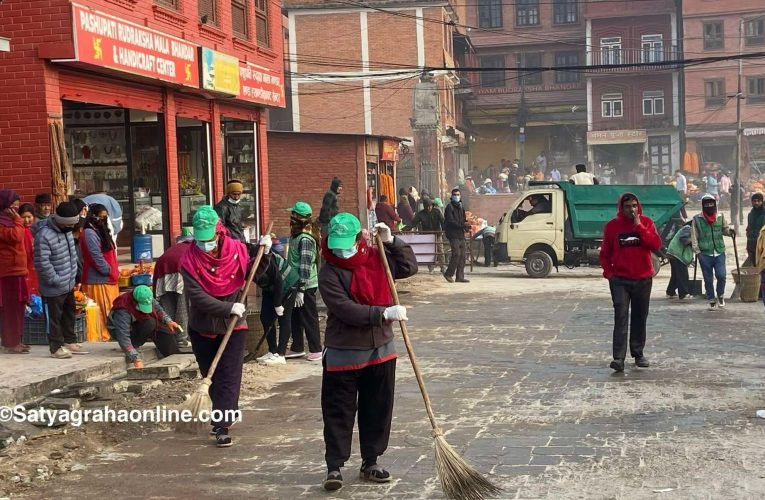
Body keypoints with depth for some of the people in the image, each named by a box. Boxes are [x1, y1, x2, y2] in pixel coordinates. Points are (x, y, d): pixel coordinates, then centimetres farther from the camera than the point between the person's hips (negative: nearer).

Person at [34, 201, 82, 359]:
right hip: (53, 288, -9)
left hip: (69, 284, 9)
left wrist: (73, 273, 12)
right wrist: (56, 280, -21)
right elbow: (42, 263, -26)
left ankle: (69, 341, 31)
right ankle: (57, 347, 10)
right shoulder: (44, 235, -25)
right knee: (54, 317, 2)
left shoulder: (66, 229, 3)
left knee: (69, 314, 18)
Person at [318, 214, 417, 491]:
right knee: (339, 413, 1)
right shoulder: (329, 272, -14)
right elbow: (345, 310, -23)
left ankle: (370, 462, 25)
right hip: (343, 354, -5)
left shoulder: (376, 258, 2)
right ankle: (334, 466, 9)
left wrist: (391, 241, -2)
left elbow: (409, 267, 10)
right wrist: (383, 313, -28)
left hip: (381, 349, 5)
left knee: (377, 410, 12)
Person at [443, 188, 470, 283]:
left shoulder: (461, 208, 21)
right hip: (453, 235, -8)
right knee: (456, 254, -15)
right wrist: (462, 225, -19)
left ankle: (460, 277, 6)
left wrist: (466, 225, -1)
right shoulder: (449, 207, -4)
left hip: (461, 235, 8)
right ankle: (448, 273, -4)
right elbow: (450, 221, -14)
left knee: (462, 256, 3)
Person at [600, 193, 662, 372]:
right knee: (621, 318, -11)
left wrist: (639, 226, -16)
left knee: (640, 318, 11)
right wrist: (608, 272, -2)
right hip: (620, 280, -2)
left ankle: (638, 353, 25)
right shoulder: (612, 226, 1)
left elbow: (656, 245, -12)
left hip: (643, 279, 2)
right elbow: (605, 253, 8)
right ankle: (618, 358, -16)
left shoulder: (646, 222, 2)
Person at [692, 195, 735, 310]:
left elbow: (724, 230, 15)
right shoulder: (697, 219, -2)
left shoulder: (720, 217, 6)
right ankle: (712, 300, 18)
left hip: (719, 253, 1)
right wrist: (697, 251, -7)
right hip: (705, 254, -1)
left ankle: (720, 295, 15)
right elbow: (694, 236, 0)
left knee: (721, 275, -11)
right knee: (708, 279, 4)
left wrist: (730, 231, -8)